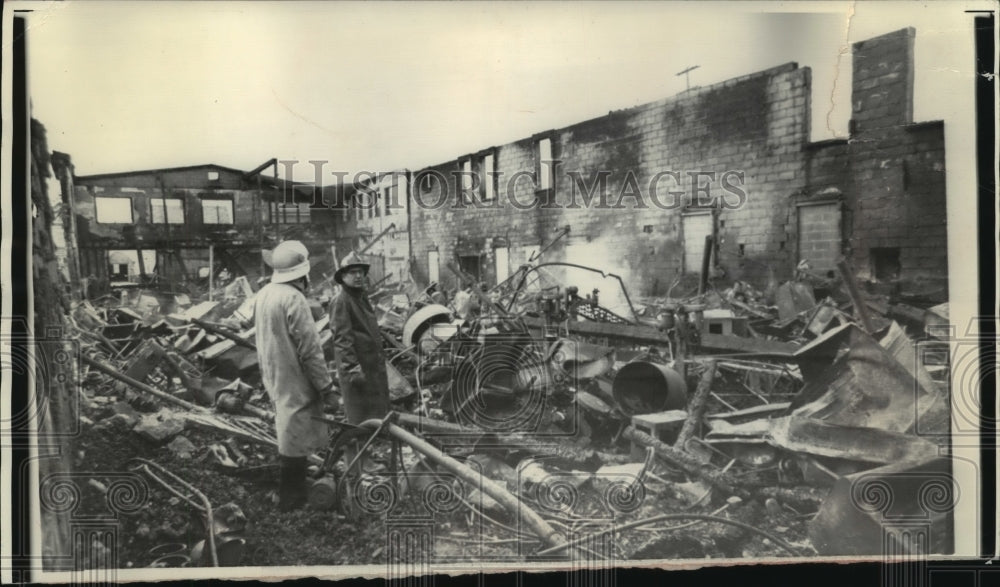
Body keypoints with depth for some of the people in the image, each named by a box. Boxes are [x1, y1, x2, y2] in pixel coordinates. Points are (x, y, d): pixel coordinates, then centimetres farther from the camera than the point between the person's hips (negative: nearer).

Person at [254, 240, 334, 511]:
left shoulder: (263, 295, 4)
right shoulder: (293, 298, -23)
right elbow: (309, 349, -22)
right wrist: (325, 384, -13)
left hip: (274, 378, 9)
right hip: (295, 380, -9)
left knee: (288, 434, 21)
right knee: (295, 440, 2)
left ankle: (293, 492, 34)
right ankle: (291, 500, 12)